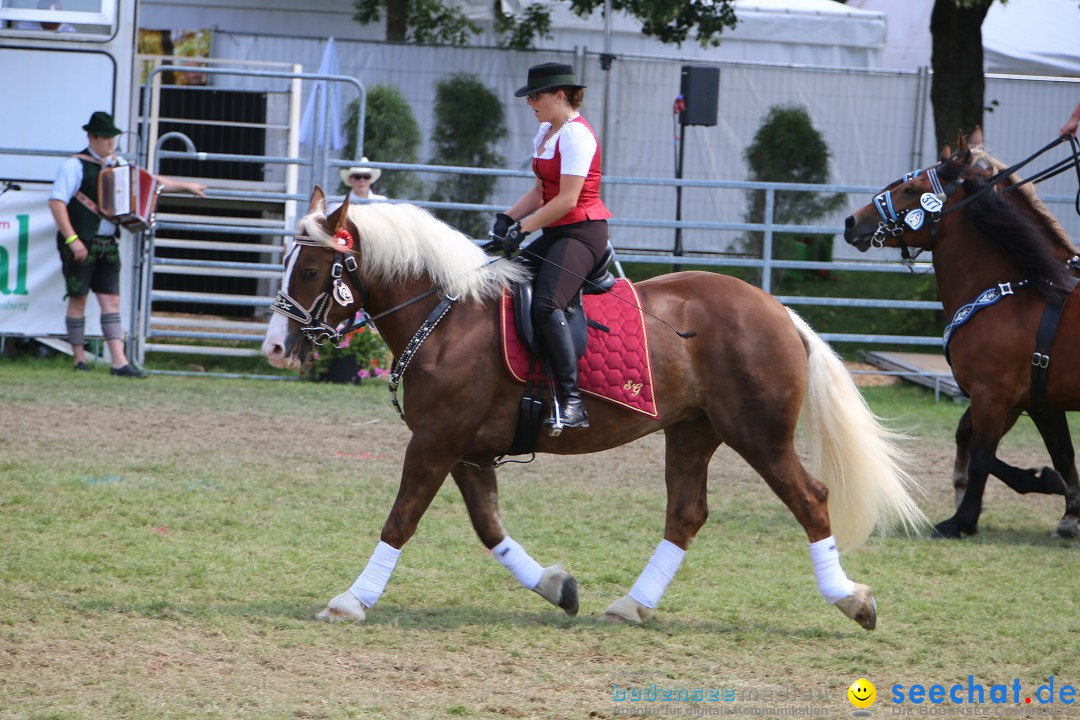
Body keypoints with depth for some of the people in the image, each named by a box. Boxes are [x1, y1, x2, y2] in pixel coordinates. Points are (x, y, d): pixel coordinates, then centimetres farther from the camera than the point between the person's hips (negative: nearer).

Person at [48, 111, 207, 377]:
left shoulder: (118, 165, 13)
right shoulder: (76, 165, -8)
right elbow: (56, 202, -13)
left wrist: (186, 186, 25)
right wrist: (72, 240, -18)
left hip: (107, 244, 6)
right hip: (80, 244, -6)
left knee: (111, 300, 0)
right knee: (78, 299, 1)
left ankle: (119, 362, -6)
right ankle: (79, 359, 10)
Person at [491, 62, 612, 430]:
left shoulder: (575, 135, -14)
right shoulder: (546, 133, 17)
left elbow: (567, 199, -20)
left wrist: (524, 228, -17)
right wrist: (509, 217, 5)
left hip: (582, 232, -11)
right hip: (556, 233, 11)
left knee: (545, 304, -29)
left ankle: (572, 402, -33)